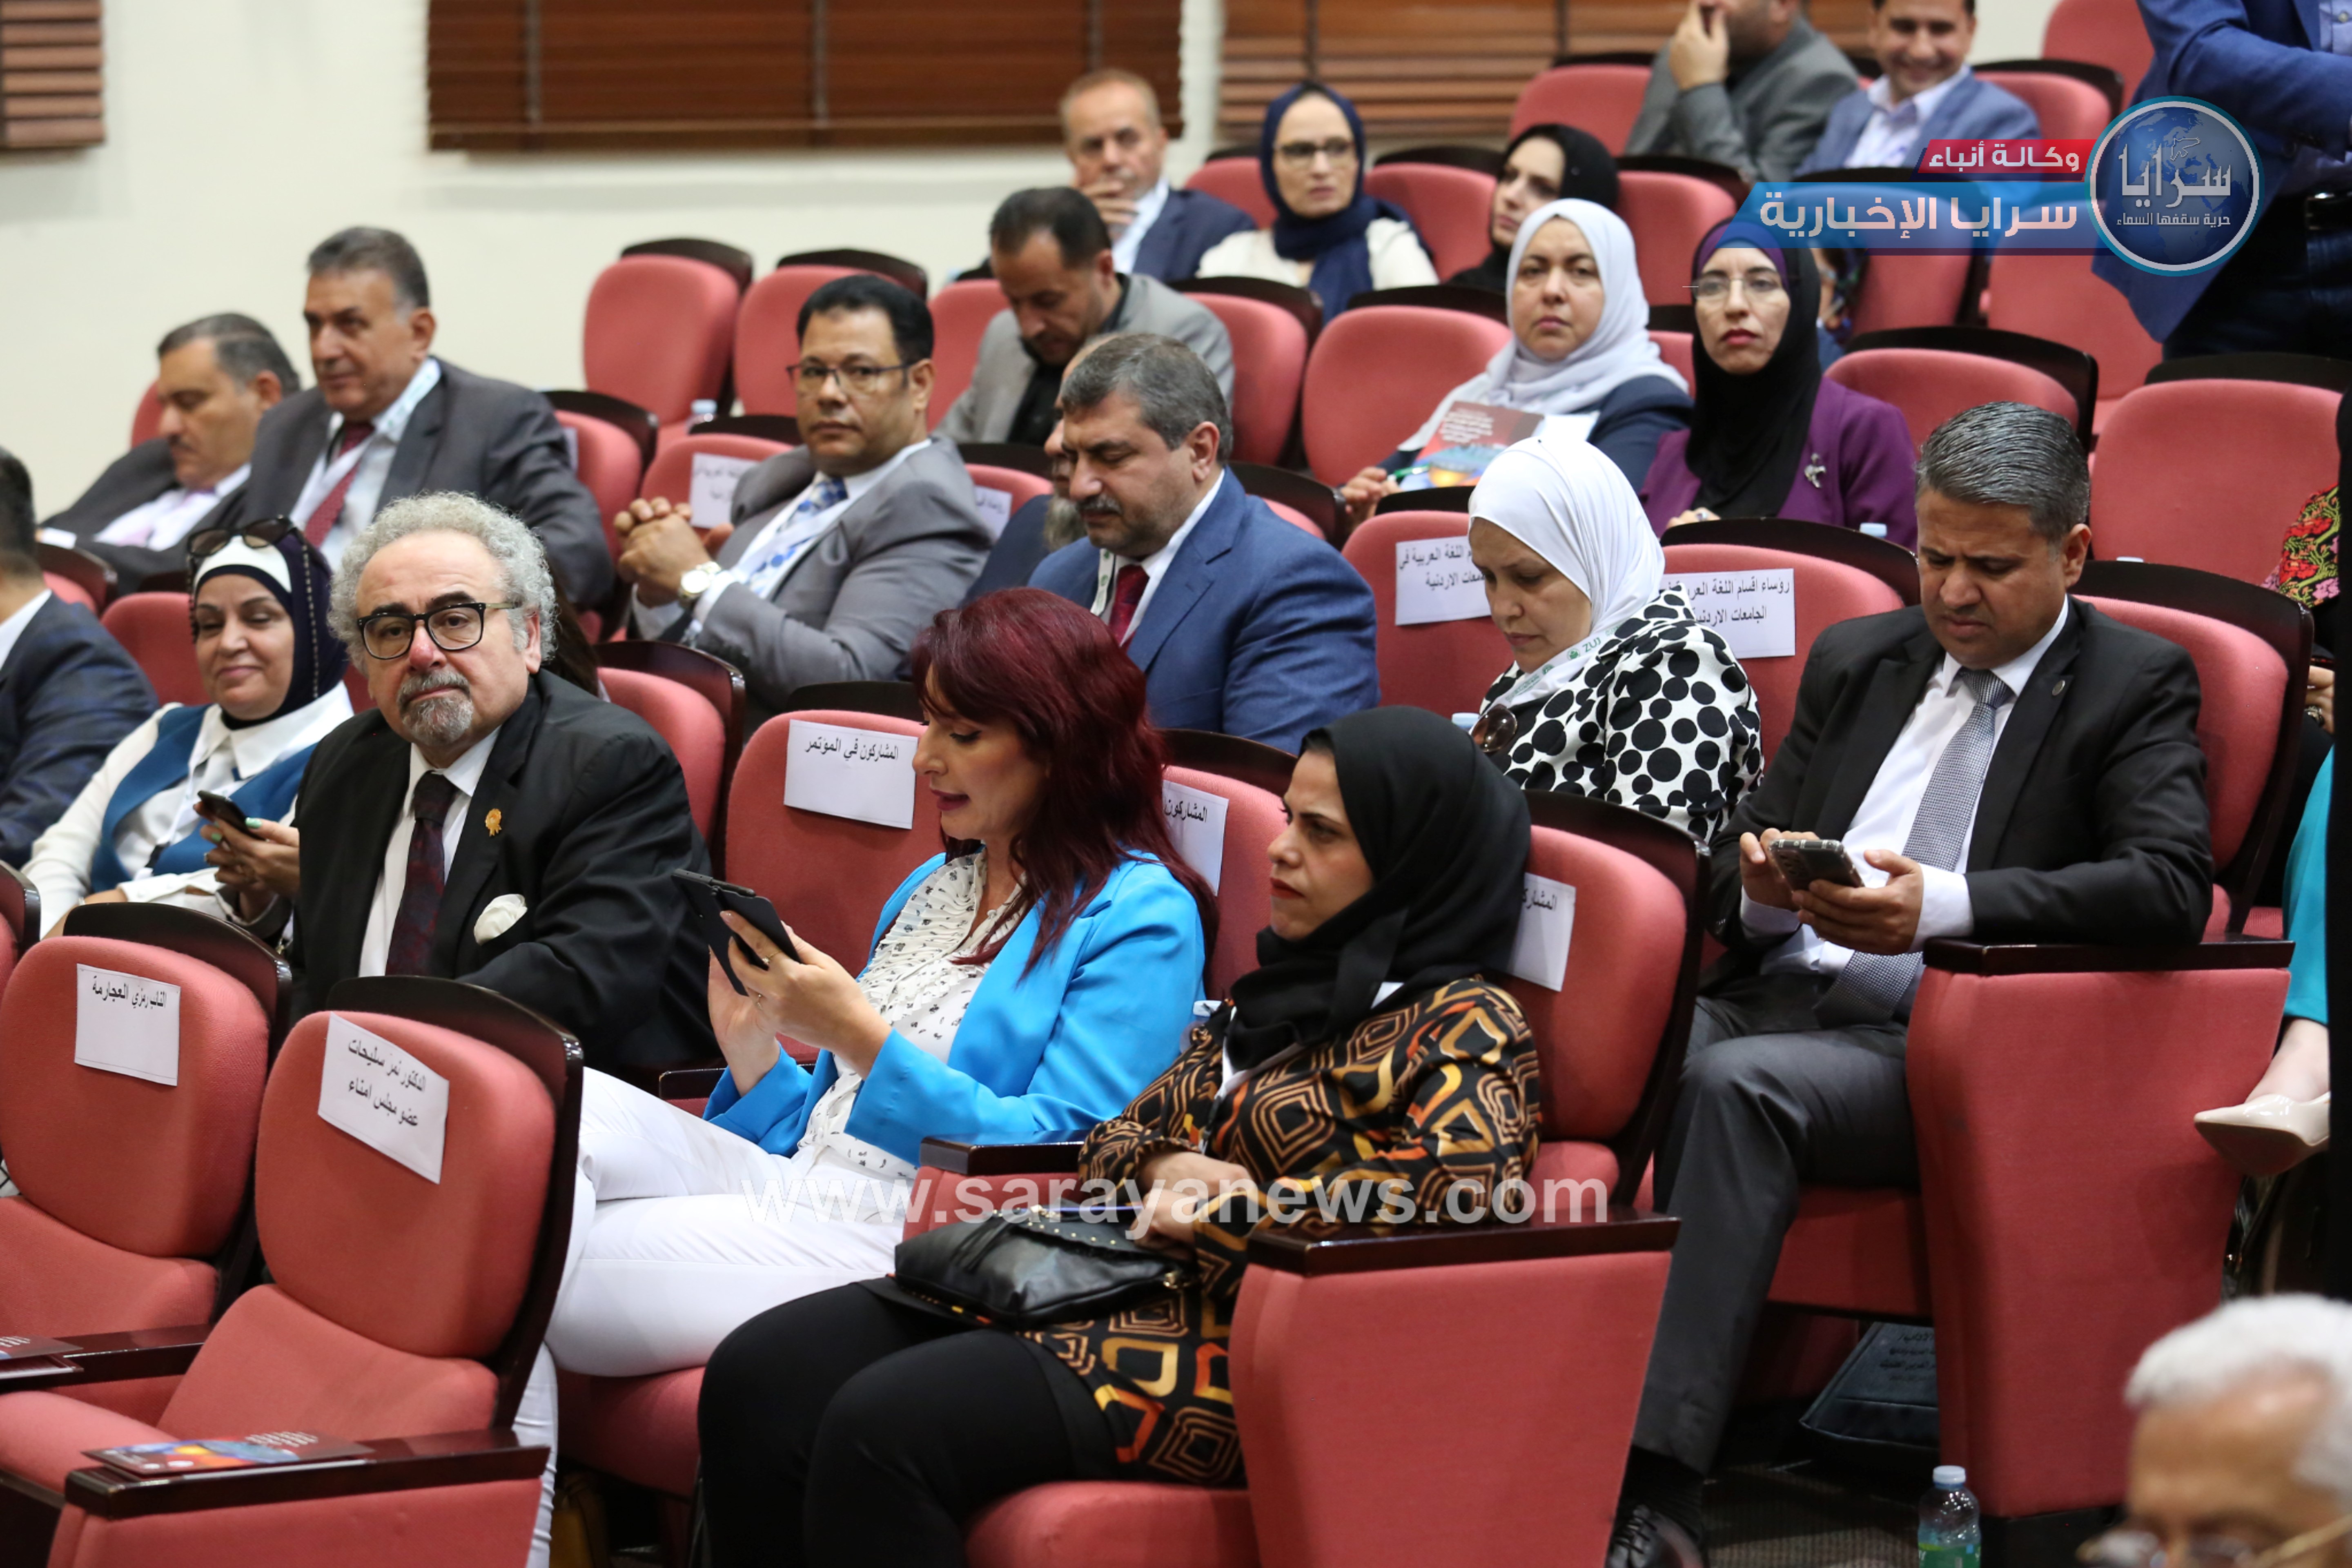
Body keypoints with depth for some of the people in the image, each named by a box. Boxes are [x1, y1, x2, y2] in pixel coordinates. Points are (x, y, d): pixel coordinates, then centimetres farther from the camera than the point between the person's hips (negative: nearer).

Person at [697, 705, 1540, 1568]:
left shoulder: (1464, 1029, -3)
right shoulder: (1277, 987, 22)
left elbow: (1460, 1176, -22)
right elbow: (1121, 1136, 25)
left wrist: (1222, 1212, -13)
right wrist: (1165, 1168, -2)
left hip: (1244, 1347, -9)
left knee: (881, 1426, -28)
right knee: (757, 1375, -10)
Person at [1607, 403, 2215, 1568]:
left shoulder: (2135, 687, 5)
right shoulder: (1857, 661, 22)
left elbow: (2172, 887, -12)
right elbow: (1732, 860, 22)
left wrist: (1946, 905, -23)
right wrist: (1765, 892, -4)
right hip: (1777, 995, 5)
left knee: (1736, 1084, -35)